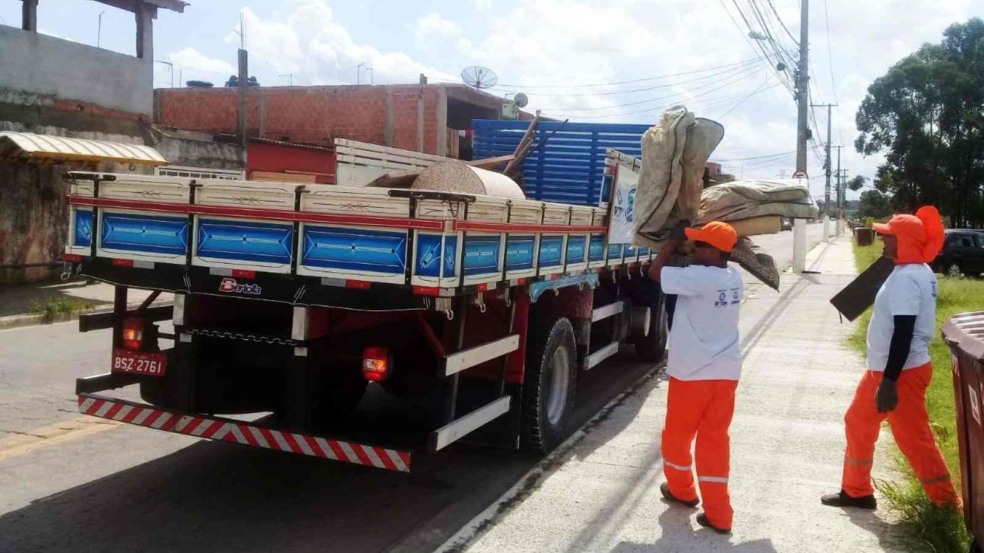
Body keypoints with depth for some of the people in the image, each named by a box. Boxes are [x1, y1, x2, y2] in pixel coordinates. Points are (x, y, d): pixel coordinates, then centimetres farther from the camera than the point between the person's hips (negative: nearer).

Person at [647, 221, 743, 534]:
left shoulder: (697, 277, -21)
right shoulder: (734, 279, 4)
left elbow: (655, 272, -11)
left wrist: (674, 241, -1)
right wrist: (684, 245, 14)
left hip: (693, 372, -6)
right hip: (726, 371, 7)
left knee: (677, 434, 17)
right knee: (715, 439, 10)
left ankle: (681, 490, 37)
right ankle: (718, 514, 9)